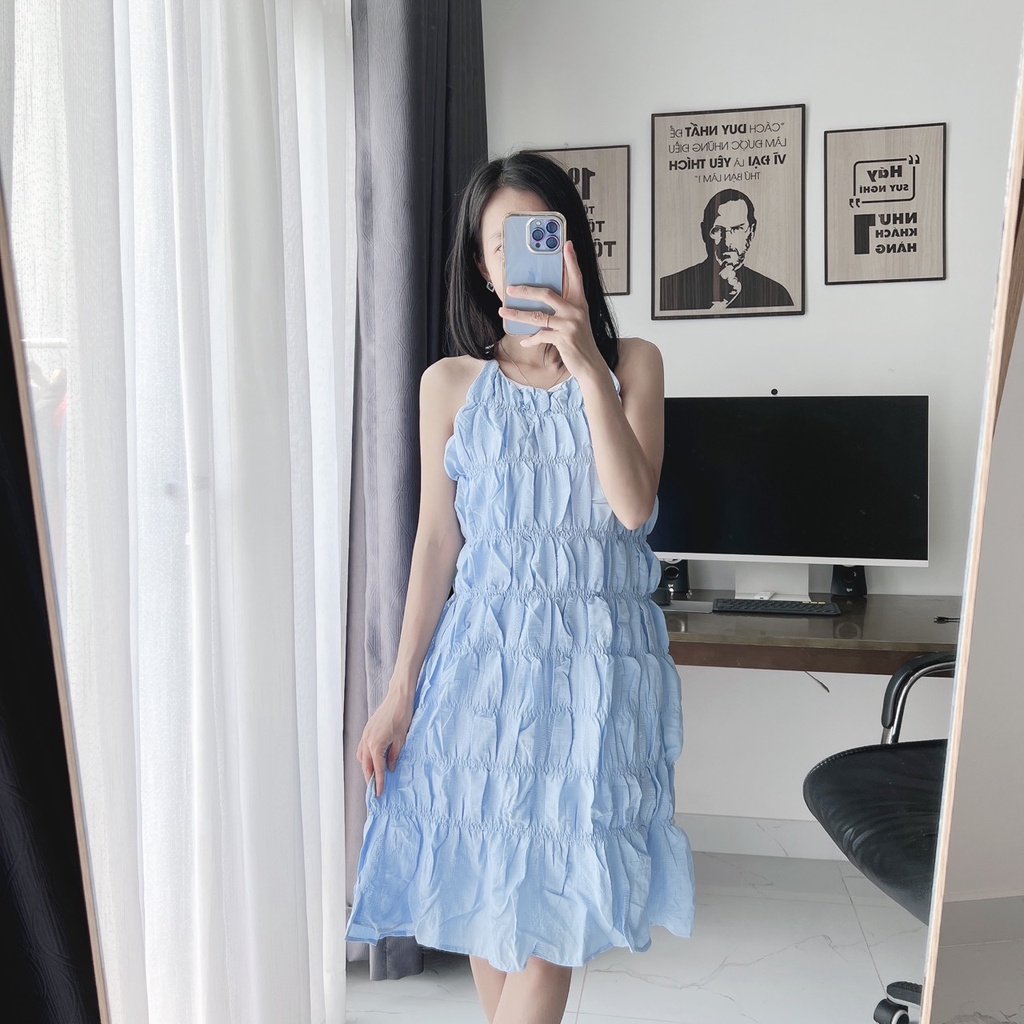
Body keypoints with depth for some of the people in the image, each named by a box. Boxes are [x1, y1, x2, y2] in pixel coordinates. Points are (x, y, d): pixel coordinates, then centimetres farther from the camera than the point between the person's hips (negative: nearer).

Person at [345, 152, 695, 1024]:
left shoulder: (631, 363, 1)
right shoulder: (451, 385, 2)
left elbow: (633, 506, -12)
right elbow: (437, 540, 3)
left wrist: (586, 364, -22)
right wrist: (400, 691, 1)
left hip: (598, 651, -1)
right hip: (485, 649, 1)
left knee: (553, 894, 1)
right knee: (485, 883, 10)